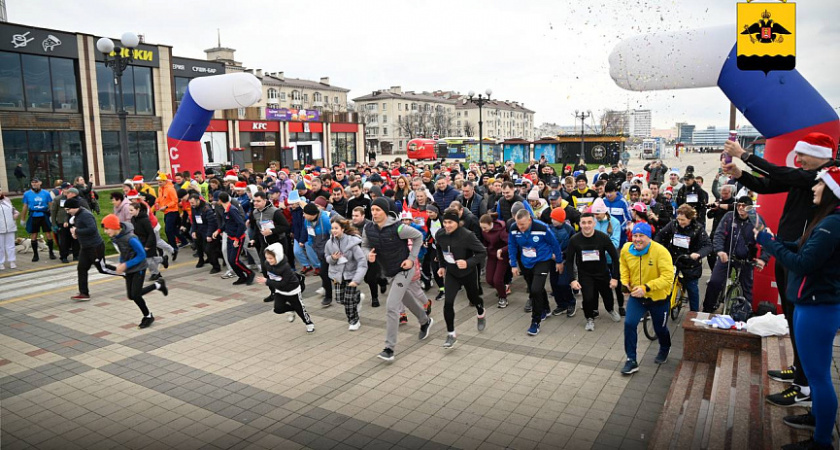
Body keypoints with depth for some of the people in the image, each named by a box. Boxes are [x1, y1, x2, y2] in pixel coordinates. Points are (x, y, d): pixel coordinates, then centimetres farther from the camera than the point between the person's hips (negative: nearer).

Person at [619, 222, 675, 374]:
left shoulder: (661, 251, -27)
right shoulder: (626, 249, -13)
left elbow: (668, 277, -31)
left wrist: (646, 287, -38)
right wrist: (625, 281, -7)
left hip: (658, 298, -2)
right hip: (636, 296, 3)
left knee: (660, 328, 18)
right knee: (629, 323, -14)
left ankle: (665, 349, 53)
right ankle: (631, 360, 2)